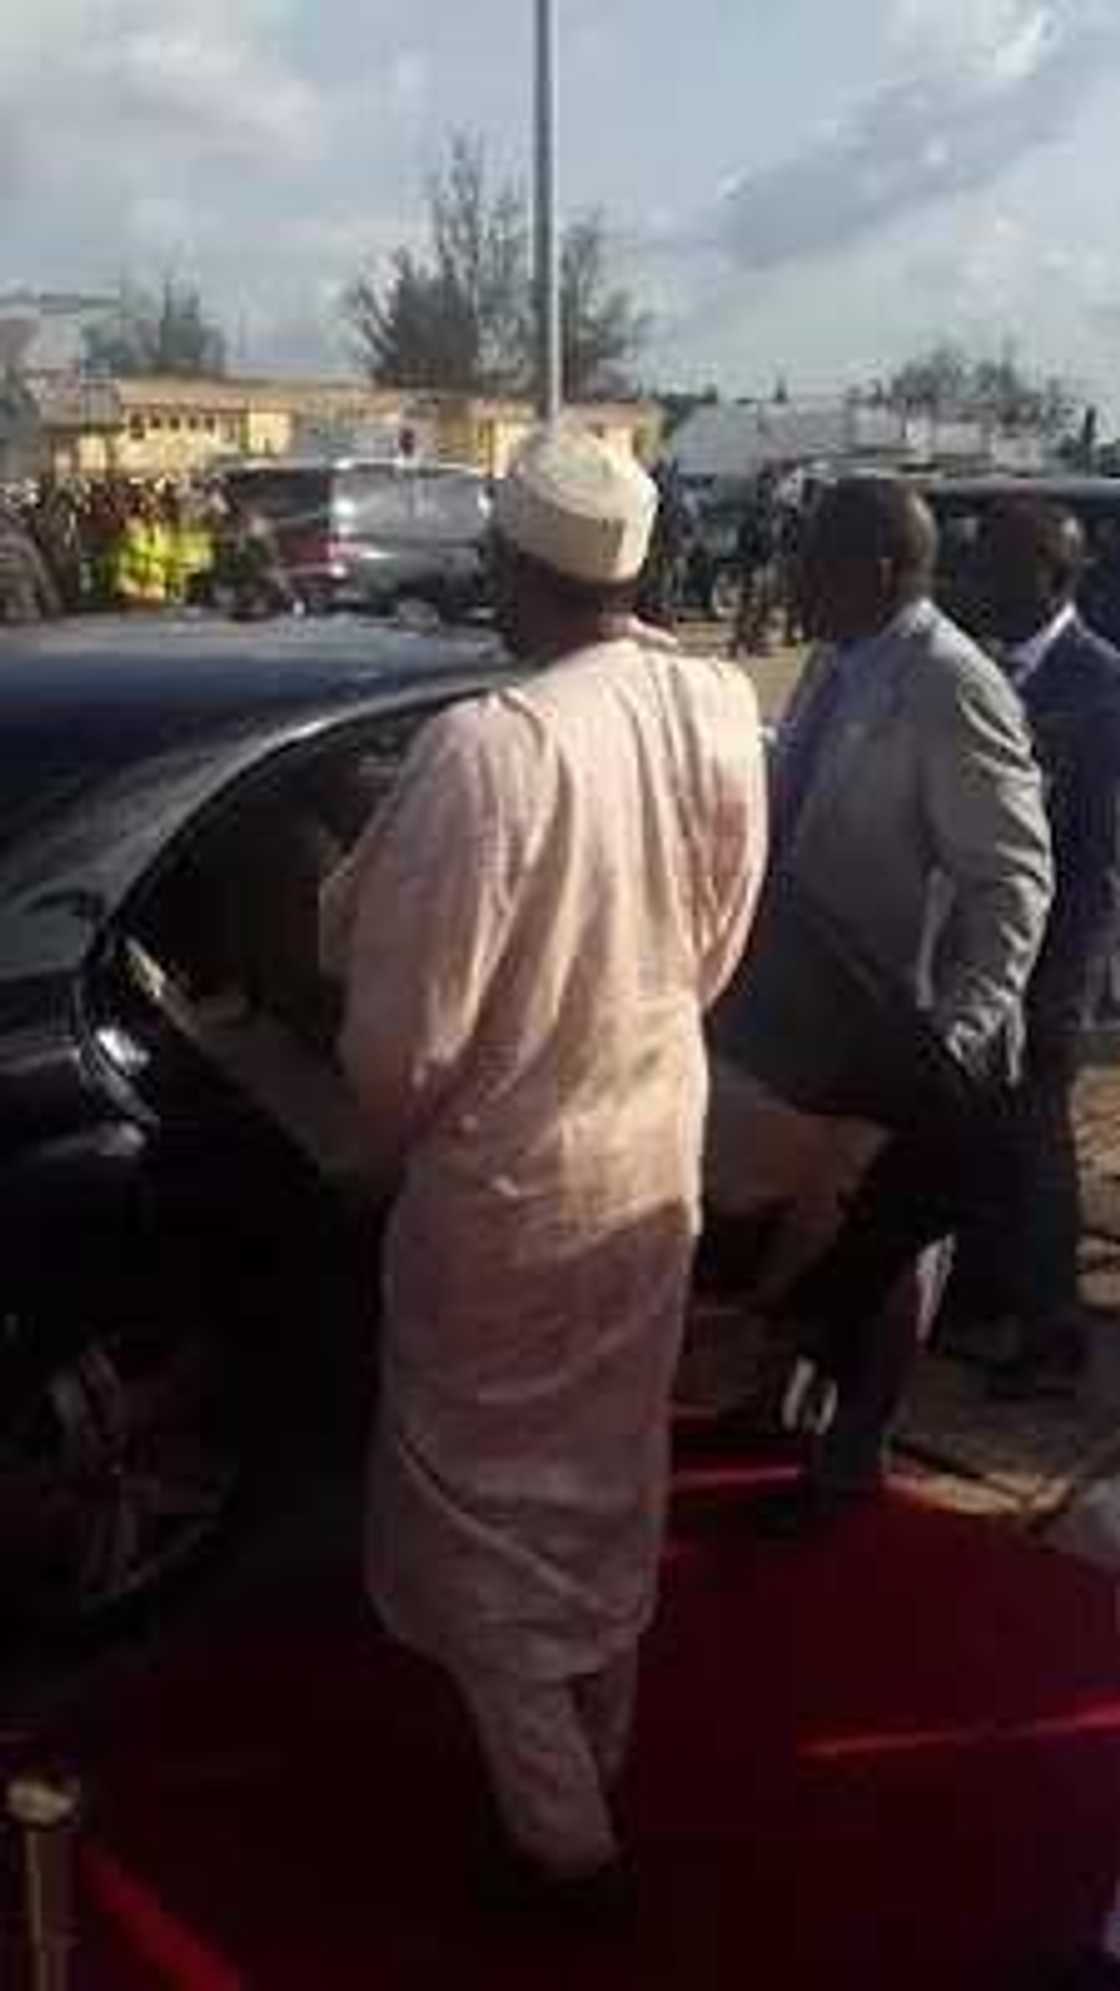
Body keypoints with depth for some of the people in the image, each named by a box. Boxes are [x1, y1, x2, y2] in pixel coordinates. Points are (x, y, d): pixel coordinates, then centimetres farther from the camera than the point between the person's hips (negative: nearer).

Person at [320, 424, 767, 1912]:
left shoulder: (488, 748, -29)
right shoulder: (723, 708, -8)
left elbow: (404, 1032, -23)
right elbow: (713, 950, 4)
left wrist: (390, 1141, -3)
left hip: (507, 1188, -6)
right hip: (657, 1155, 7)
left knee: (487, 1506, 15)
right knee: (613, 1474, 24)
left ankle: (560, 1832, 27)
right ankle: (598, 1753, 45)